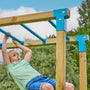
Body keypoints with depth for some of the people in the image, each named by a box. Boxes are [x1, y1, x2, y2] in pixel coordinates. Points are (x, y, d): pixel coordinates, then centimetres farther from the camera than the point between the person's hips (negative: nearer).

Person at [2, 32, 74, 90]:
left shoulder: (24, 62, 35)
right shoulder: (10, 66, 19)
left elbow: (29, 51, 51)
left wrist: (17, 44, 55)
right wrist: (5, 39, 25)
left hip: (43, 78, 7)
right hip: (31, 83, -7)